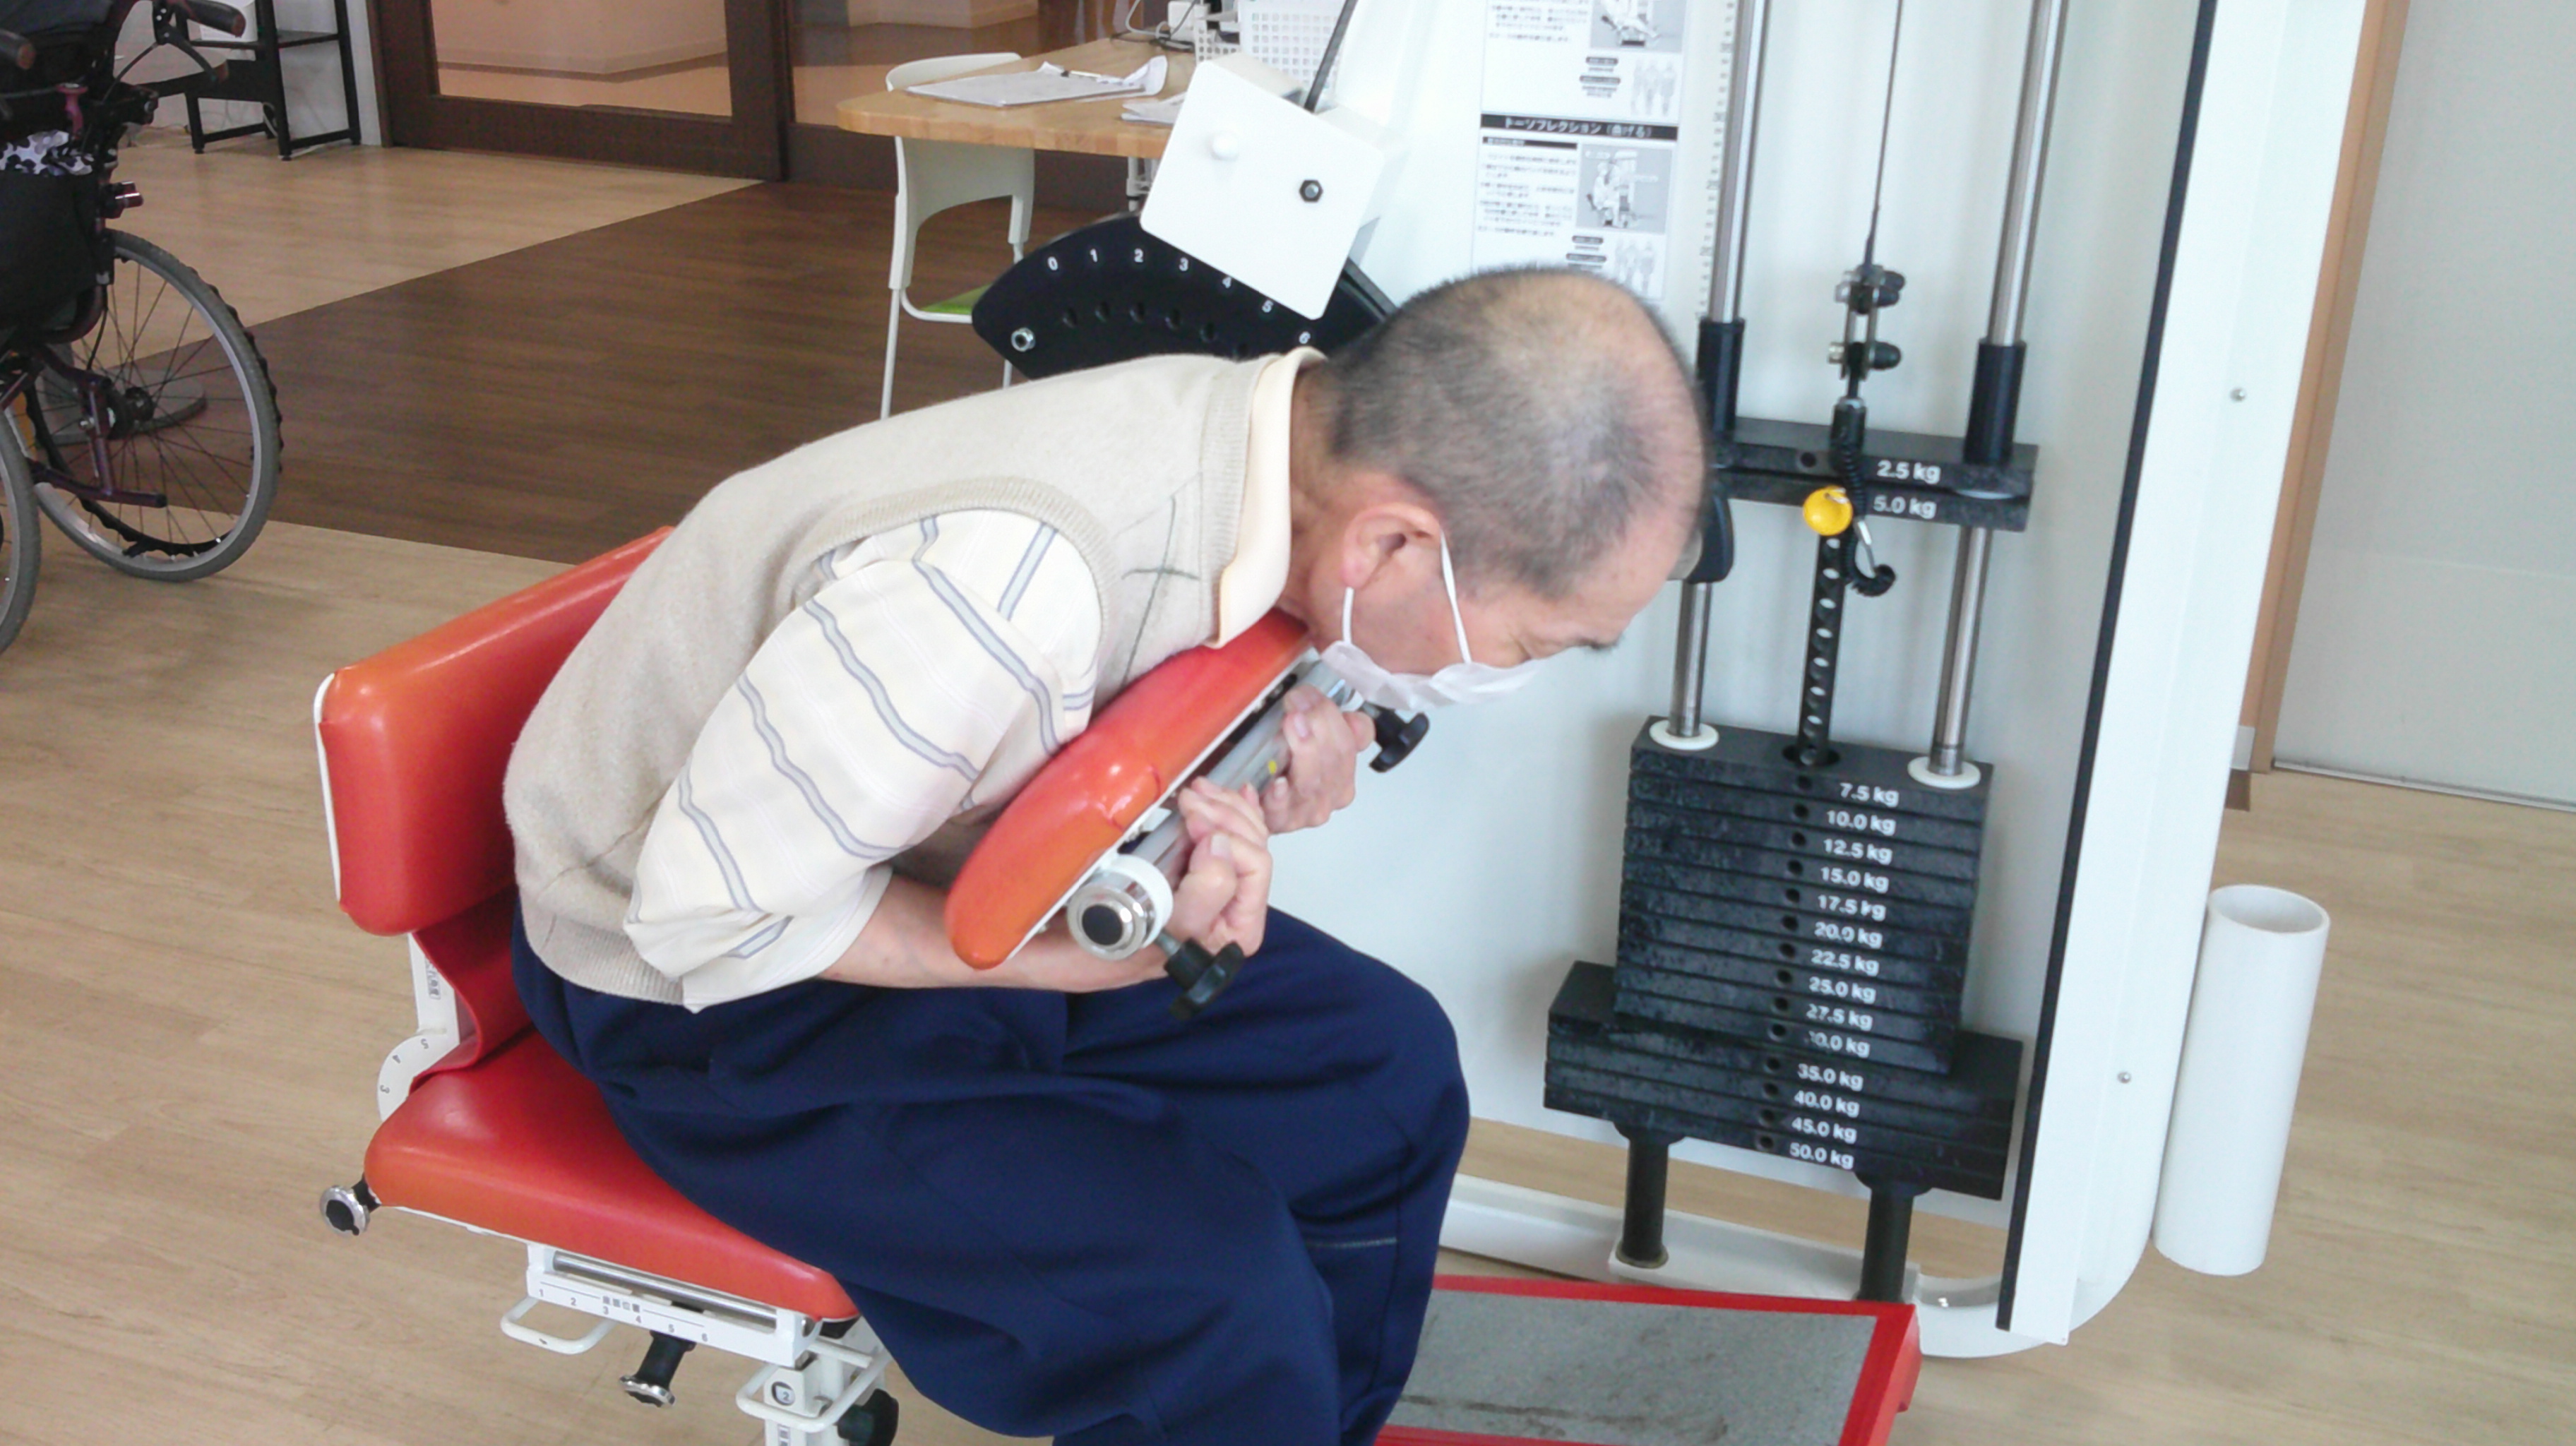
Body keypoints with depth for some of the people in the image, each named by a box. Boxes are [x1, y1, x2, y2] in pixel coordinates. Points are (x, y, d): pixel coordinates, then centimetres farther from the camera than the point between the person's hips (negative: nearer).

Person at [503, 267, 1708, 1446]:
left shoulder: (1272, 437, -13)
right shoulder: (1010, 578, -38)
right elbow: (713, 913, -26)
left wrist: (1255, 793, -16)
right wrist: (1092, 956, -26)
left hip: (934, 876, 7)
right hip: (696, 987, -7)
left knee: (1389, 1066, 2)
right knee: (1211, 1286, -23)